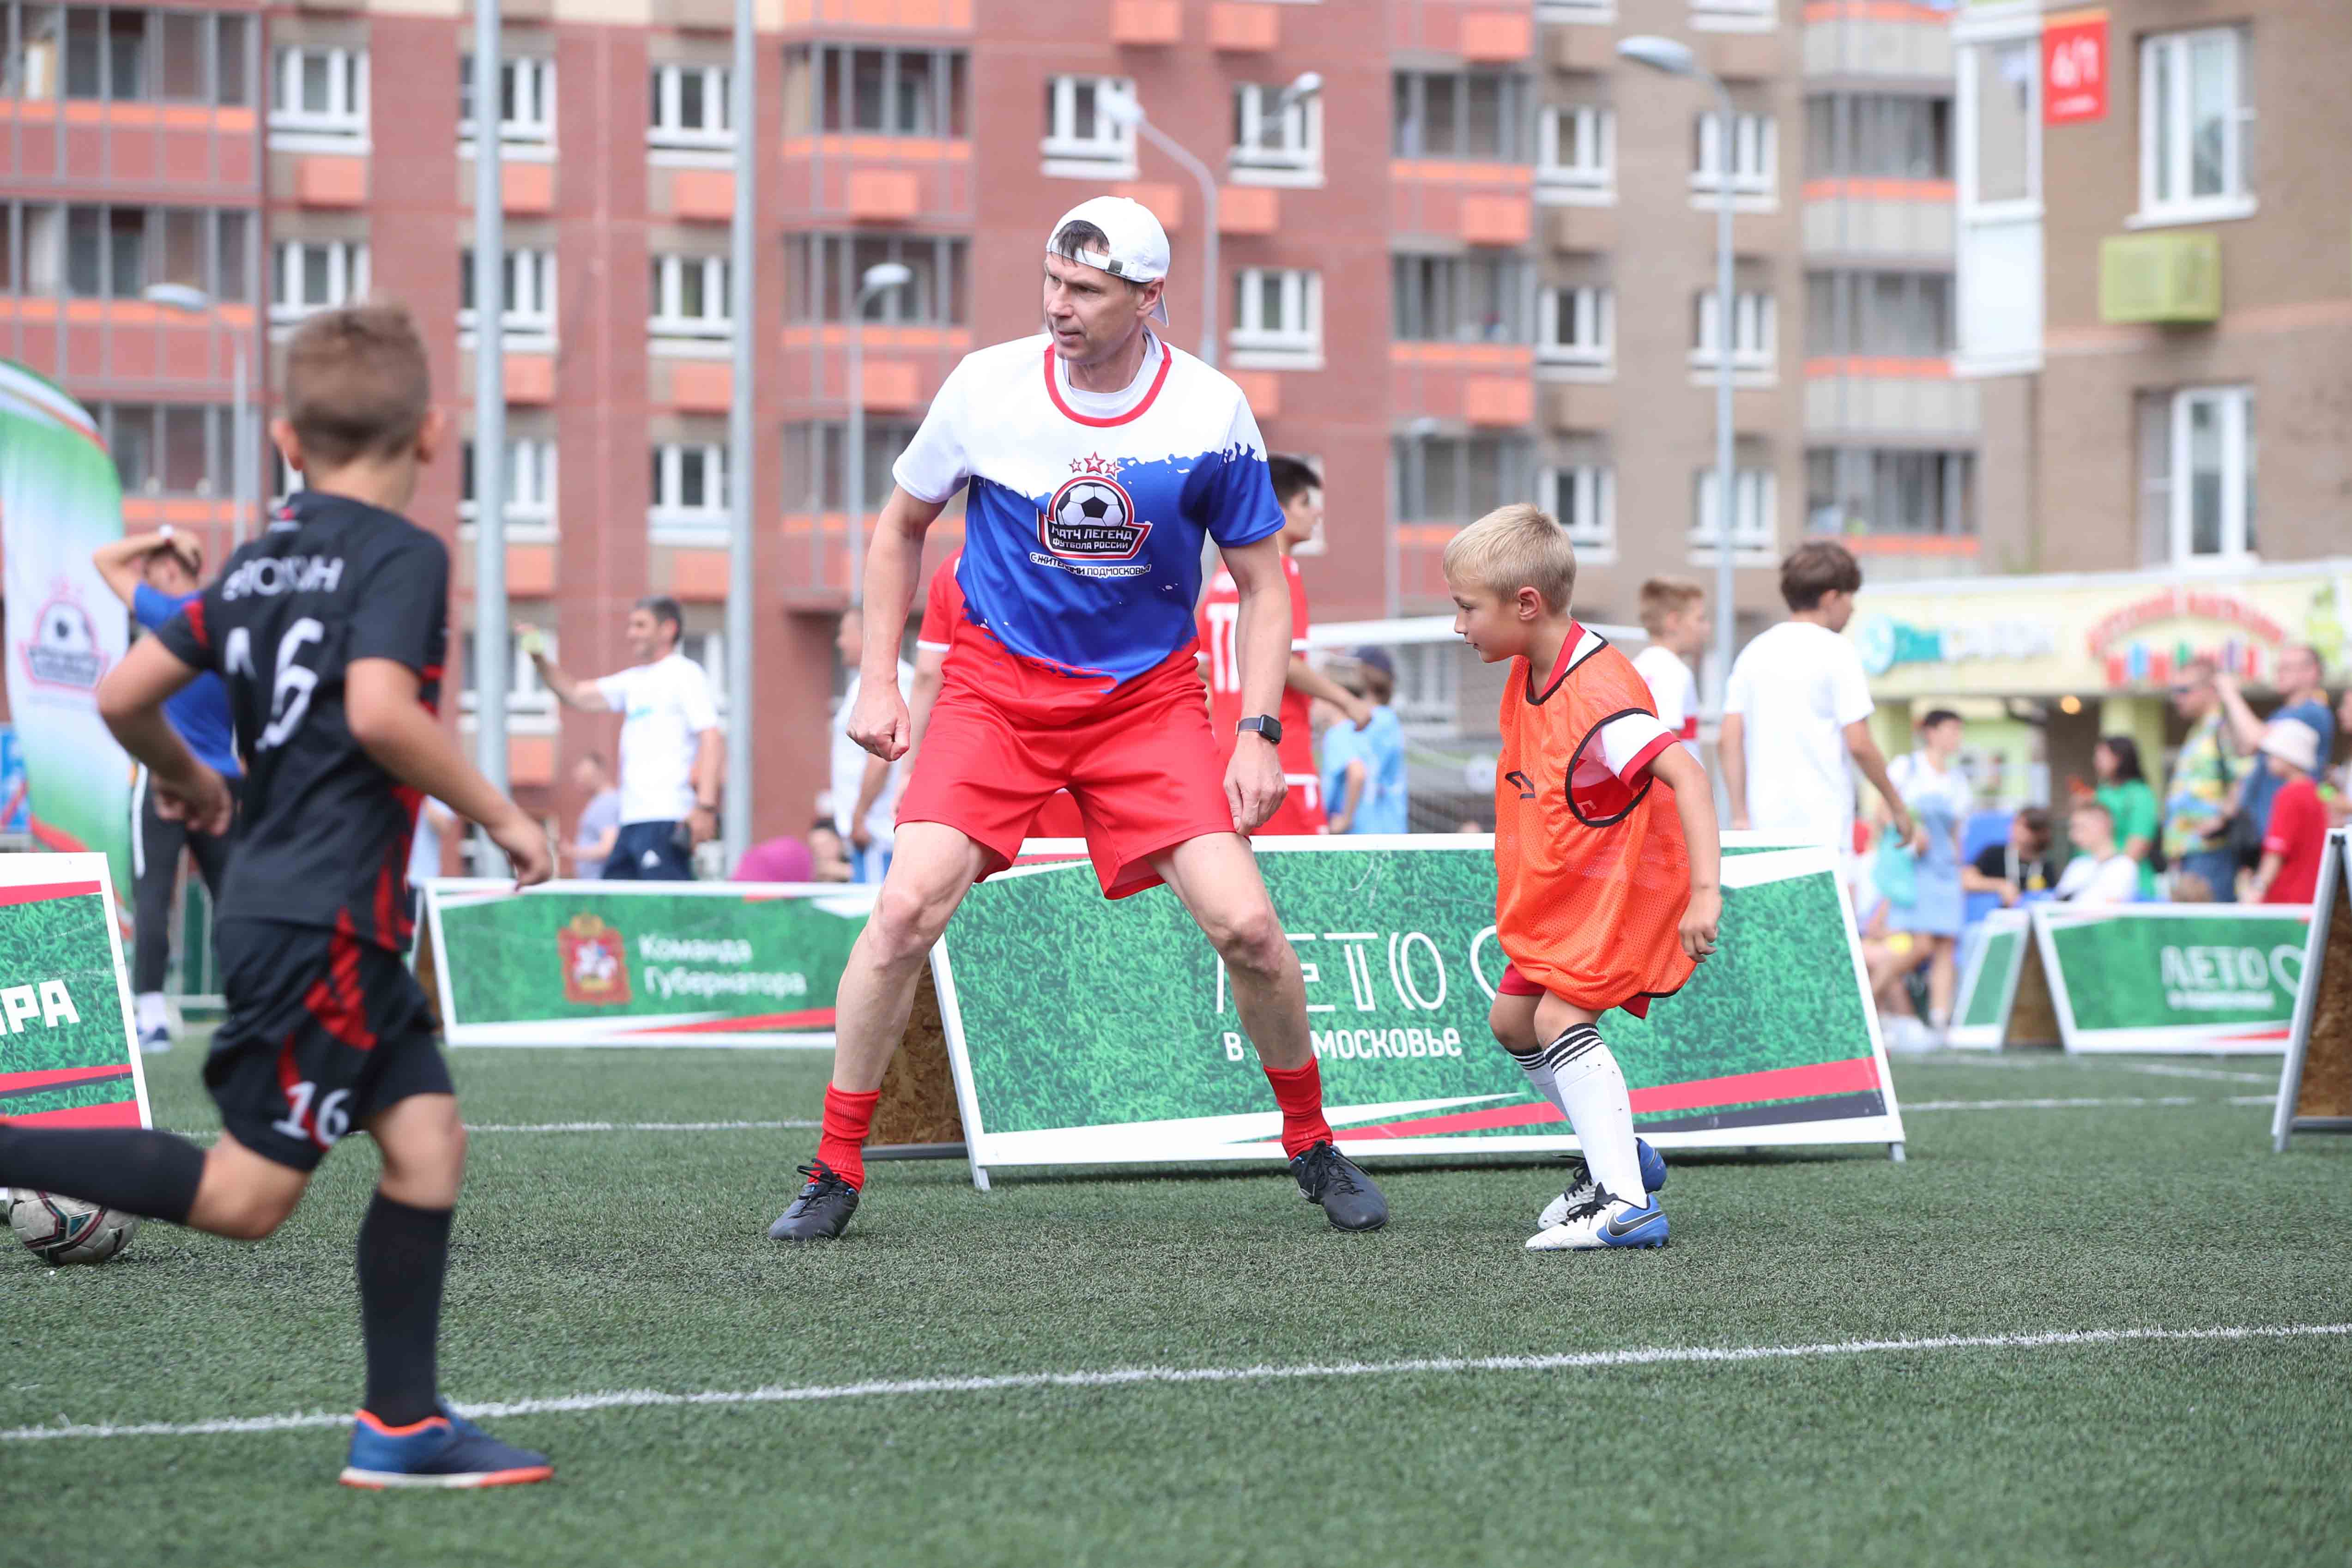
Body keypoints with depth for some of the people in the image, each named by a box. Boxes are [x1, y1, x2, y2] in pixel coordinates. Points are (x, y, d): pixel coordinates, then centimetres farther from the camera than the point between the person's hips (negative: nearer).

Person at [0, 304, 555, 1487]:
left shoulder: (259, 561, 13)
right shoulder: (403, 556, -10)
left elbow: (124, 696, 11)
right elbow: (380, 712, -26)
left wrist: (185, 779, 31)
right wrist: (498, 815, -14)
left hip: (270, 893, 9)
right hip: (326, 913, -9)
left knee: (428, 1141, 8)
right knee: (246, 1196, -5)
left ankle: (403, 1425, 6)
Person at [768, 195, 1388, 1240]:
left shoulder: (1212, 412, -9)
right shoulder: (987, 388, -9)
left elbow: (1263, 586, 2)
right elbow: (900, 527, 8)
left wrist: (1260, 736, -8)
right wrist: (878, 680, 1)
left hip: (1149, 698, 0)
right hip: (996, 685, 0)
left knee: (1244, 925, -11)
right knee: (909, 907, -18)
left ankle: (1311, 1146, 15)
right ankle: (835, 1171, -4)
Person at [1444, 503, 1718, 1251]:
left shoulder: (1597, 696, -30)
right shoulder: (1528, 673, 0)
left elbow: (1686, 775, -38)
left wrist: (1705, 890, -45)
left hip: (1624, 882, -10)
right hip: (1562, 888, 10)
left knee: (1560, 1018, -23)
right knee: (1512, 1020, 14)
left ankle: (1627, 1205, -28)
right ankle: (1619, 1157, 29)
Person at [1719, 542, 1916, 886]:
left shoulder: (1755, 652, 12)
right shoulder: (1836, 652, -5)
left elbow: (1729, 741, 6)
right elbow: (1858, 744, -9)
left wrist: (1740, 816, 6)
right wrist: (1896, 805, 3)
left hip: (1765, 823, 6)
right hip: (1822, 825, -6)